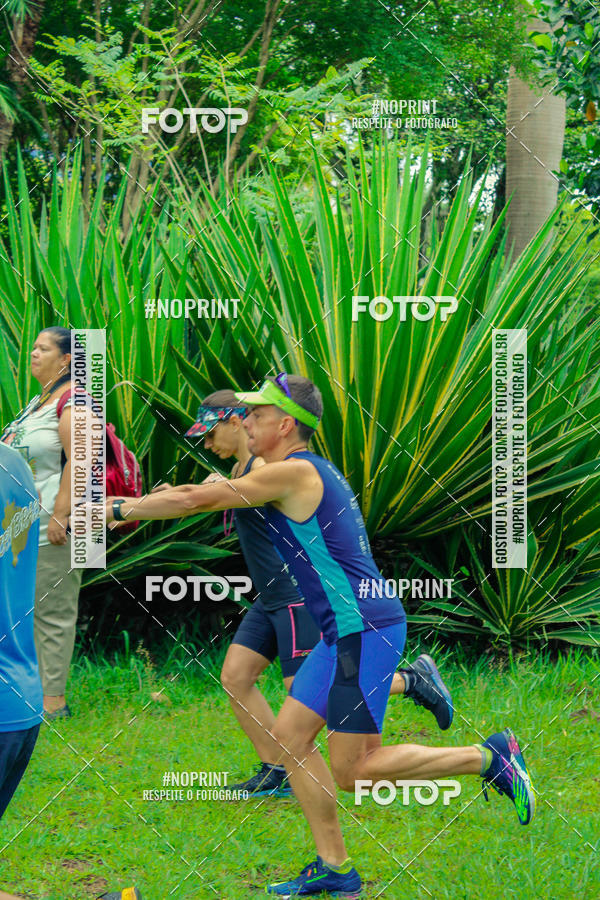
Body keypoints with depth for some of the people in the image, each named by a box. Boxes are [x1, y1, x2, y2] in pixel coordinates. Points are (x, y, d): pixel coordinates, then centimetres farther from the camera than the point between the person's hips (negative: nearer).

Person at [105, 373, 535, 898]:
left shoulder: (294, 472, -13)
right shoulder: (307, 472, 16)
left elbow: (195, 500, -11)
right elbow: (205, 497, 30)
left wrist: (117, 510, -1)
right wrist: (132, 505, 27)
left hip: (365, 630, -10)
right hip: (347, 632, 10)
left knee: (350, 770, -7)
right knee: (289, 737, 8)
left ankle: (488, 758, 1)